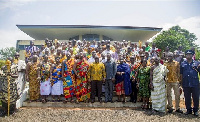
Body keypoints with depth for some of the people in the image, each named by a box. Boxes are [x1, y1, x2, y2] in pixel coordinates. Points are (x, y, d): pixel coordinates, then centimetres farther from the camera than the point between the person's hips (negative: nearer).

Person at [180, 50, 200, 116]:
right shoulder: (182, 64, 9)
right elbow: (181, 74, 10)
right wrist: (181, 82, 7)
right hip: (186, 84, 1)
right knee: (187, 98, 9)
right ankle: (188, 109, 23)